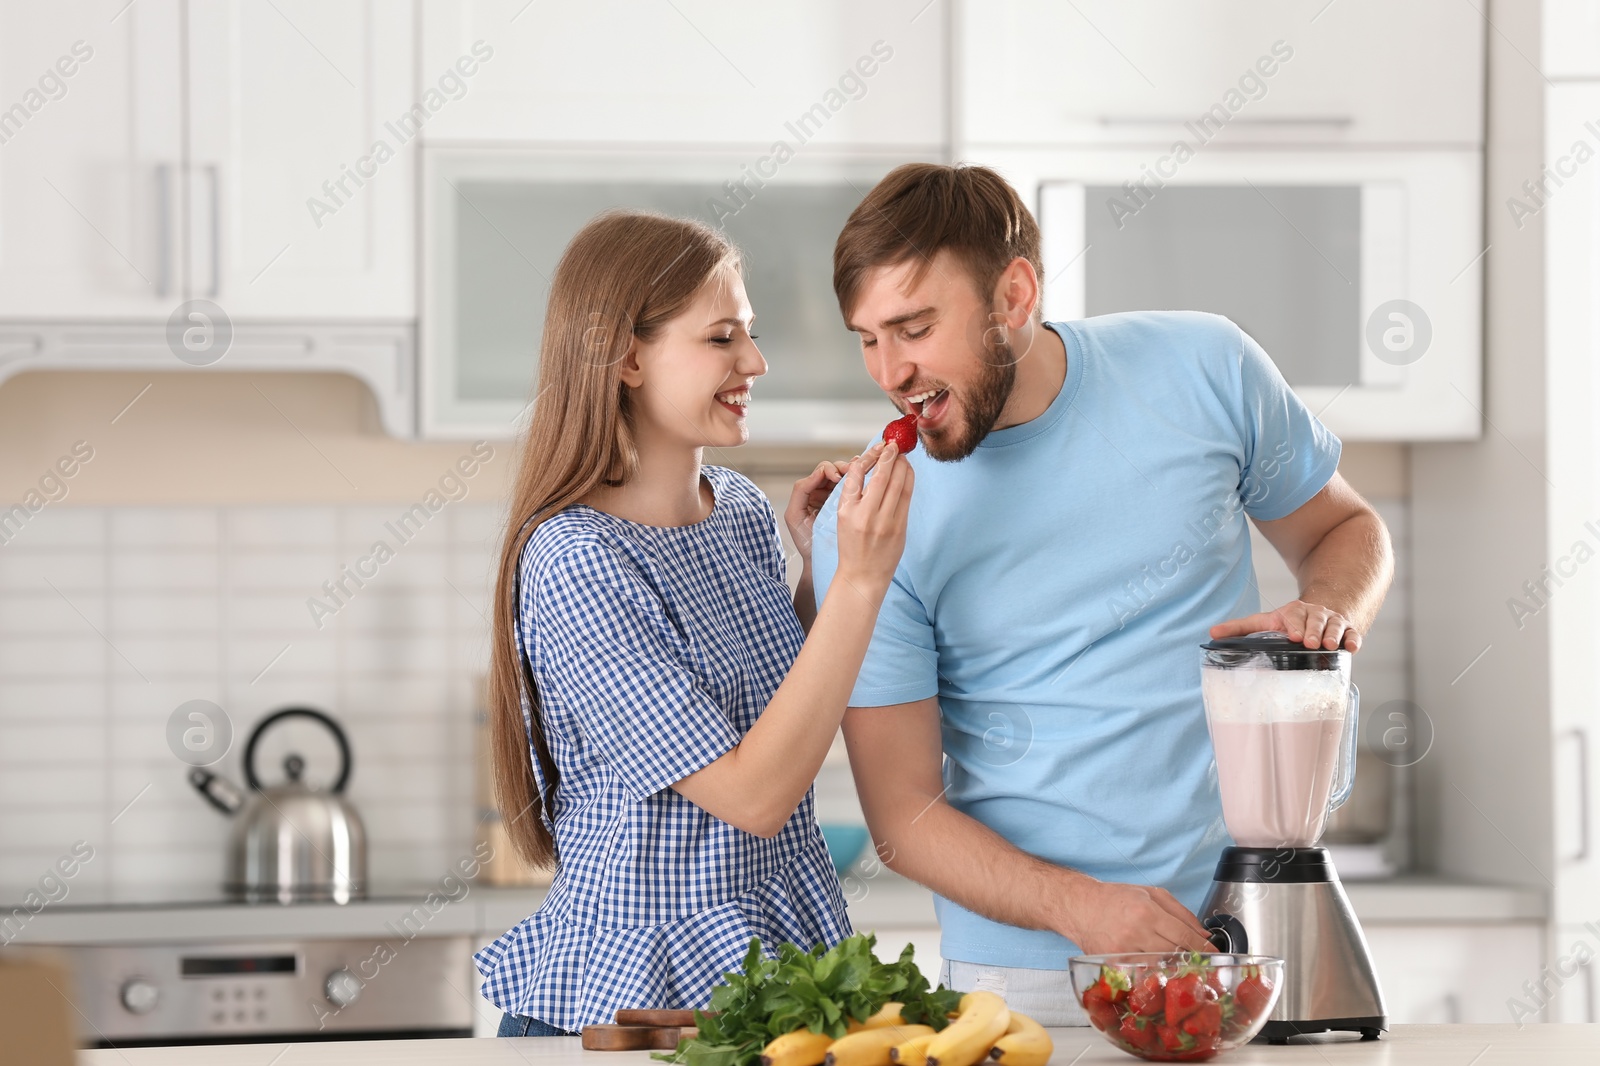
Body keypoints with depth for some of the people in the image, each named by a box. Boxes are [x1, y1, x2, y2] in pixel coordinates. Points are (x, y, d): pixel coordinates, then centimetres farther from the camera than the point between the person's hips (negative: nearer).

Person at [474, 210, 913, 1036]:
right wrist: (860, 582, -25)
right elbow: (752, 795, -22)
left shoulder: (742, 511, 5)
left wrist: (819, 565, 3)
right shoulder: (575, 564, -19)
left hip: (785, 953, 7)